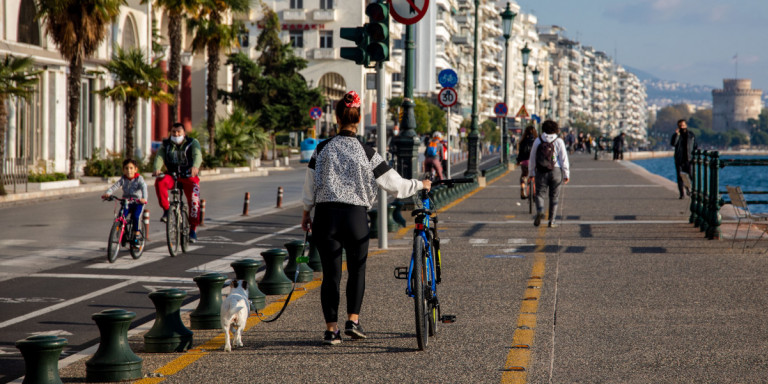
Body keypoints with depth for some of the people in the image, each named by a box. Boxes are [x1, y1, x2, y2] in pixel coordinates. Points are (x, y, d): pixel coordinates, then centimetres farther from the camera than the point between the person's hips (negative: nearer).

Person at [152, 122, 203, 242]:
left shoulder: (193, 143, -3)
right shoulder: (166, 145, 4)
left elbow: (197, 155, -23)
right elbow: (159, 156, -13)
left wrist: (195, 166, -47)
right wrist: (156, 168, -37)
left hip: (189, 177, -2)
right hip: (172, 176, 2)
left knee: (194, 200, -21)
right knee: (160, 182, -30)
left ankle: (193, 229, -9)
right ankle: (166, 209, -17)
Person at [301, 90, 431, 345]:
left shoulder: (323, 149, -1)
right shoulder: (366, 153, -4)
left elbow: (310, 185, 3)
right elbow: (395, 185, -3)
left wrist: (306, 213, 16)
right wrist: (420, 185, 14)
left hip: (326, 214, 1)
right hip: (355, 215, -1)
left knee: (330, 274, 5)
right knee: (357, 270, 16)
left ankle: (331, 329, 4)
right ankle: (353, 320, 9)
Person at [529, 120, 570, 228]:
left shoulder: (538, 141, 3)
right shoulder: (559, 142, -3)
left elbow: (532, 158, 7)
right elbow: (564, 159, -5)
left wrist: (532, 173, 16)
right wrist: (566, 174, -1)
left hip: (541, 171, 1)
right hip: (556, 171, -1)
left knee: (540, 194, 8)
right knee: (554, 197, 8)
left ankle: (540, 211, -22)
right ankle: (551, 221, 5)